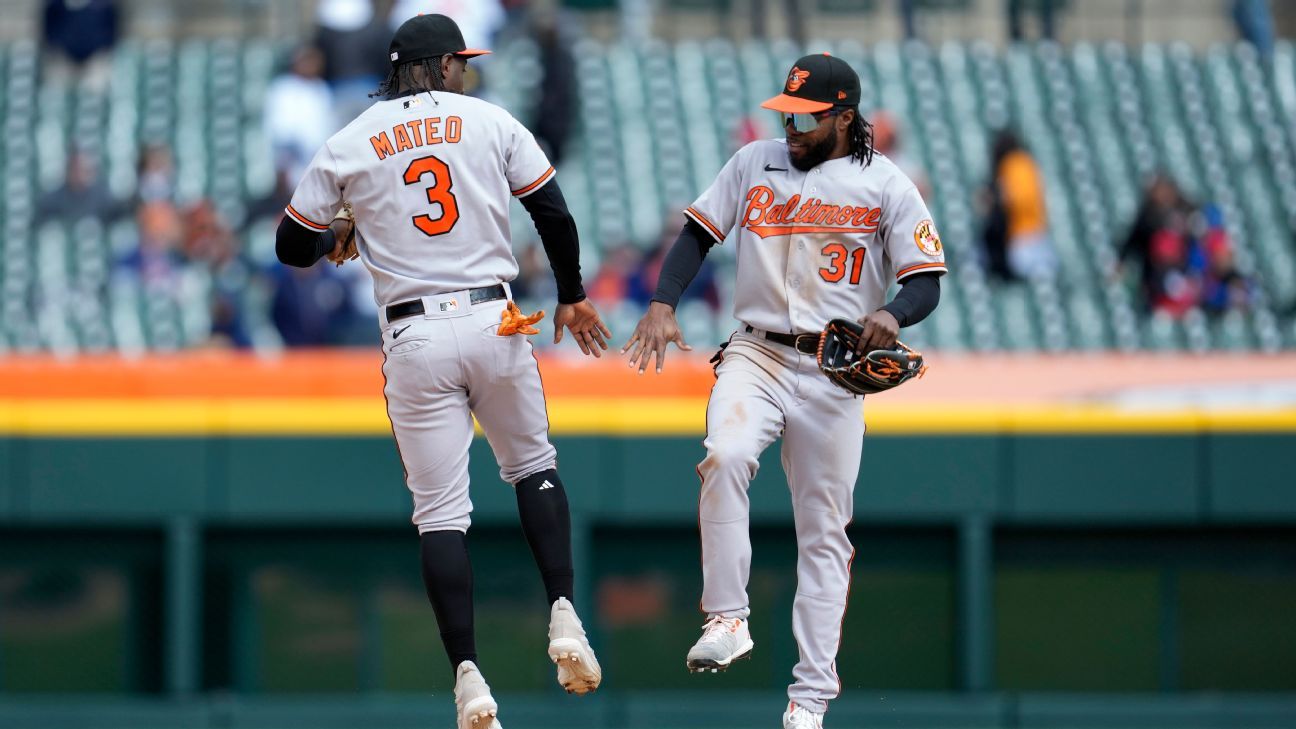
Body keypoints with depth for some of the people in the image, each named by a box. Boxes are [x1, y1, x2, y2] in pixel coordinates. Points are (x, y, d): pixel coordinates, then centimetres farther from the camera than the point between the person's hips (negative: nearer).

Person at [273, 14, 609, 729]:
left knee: (440, 510, 1)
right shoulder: (489, 120, 5)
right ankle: (563, 615, 0)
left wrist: (337, 239, 31)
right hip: (493, 321, 0)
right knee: (533, 466, 20)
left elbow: (292, 246, 9)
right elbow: (553, 213, 4)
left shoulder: (347, 145, 5)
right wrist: (571, 297, 18)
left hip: (413, 336, 0)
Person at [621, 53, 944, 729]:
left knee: (824, 529, -1)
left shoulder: (886, 186, 1)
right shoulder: (754, 164, 8)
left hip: (833, 374, -1)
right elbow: (698, 233, 11)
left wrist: (891, 315, -25)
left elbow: (926, 280, -3)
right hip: (754, 355, 1)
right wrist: (662, 305, -6)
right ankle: (726, 619, -23)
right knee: (725, 456, -30)